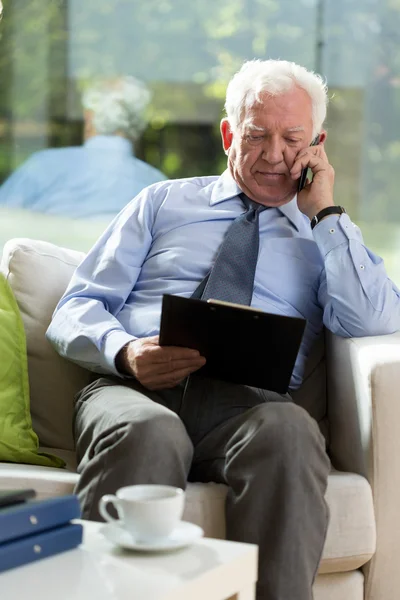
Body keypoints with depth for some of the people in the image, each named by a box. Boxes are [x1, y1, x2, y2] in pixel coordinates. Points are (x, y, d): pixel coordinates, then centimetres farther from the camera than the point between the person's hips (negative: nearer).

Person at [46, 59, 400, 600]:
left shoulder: (326, 237, 25)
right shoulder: (163, 203, 26)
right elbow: (78, 307, 17)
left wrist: (325, 212, 8)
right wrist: (124, 352, -7)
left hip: (247, 400, 0)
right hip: (134, 389, 0)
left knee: (289, 432, -37)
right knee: (148, 433, -38)